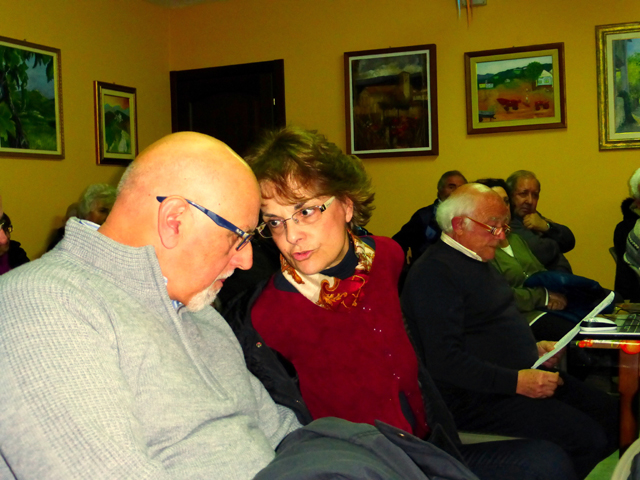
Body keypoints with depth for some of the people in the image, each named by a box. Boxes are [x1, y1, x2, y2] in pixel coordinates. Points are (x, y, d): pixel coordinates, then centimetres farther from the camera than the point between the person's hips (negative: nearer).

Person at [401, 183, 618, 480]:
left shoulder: (478, 261, 17)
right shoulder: (434, 272, -17)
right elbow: (445, 361, -24)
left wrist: (533, 348, 11)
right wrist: (517, 381, -25)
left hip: (524, 376, 10)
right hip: (476, 397, -10)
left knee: (611, 414, 0)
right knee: (588, 438, -21)